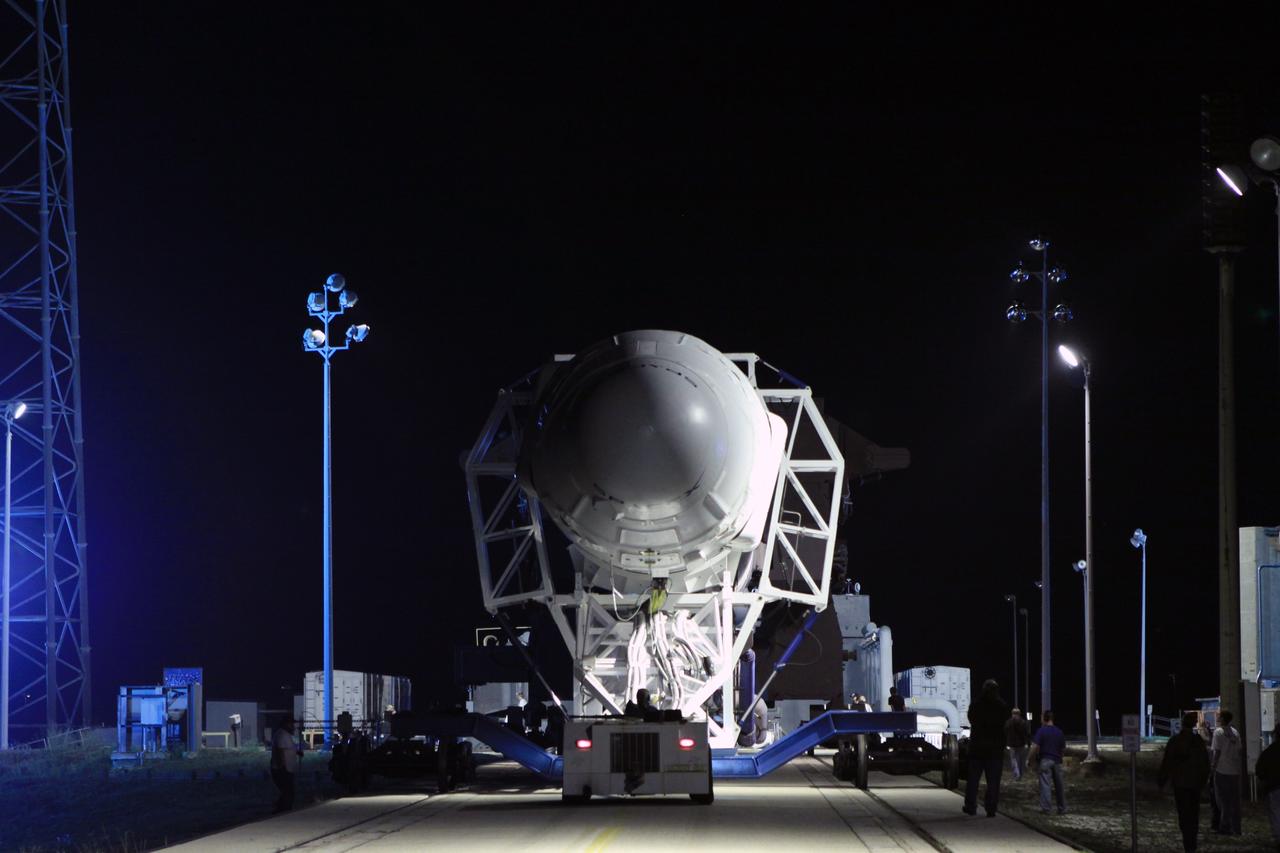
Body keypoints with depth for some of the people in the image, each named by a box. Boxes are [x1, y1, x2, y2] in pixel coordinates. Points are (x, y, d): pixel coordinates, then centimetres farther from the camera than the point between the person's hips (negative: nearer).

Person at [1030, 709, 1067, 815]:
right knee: (1059, 785, 11)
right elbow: (1064, 749, 12)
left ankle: (1045, 808, -11)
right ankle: (1062, 808, 16)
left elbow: (1035, 747, -14)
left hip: (1045, 760, -5)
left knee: (1045, 785, -5)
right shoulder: (1059, 732, 7)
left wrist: (1032, 759, -2)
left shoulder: (1041, 731, -7)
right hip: (1057, 761, 5)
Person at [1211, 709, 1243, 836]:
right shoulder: (1235, 732, 9)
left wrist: (1213, 765, -5)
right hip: (1235, 770, 6)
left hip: (1222, 771, -6)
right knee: (1234, 801, 9)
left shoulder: (1218, 732, -10)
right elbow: (1239, 750, 10)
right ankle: (1235, 828, 11)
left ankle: (1225, 827, 0)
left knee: (1223, 801, 1)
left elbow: (1217, 751, -14)